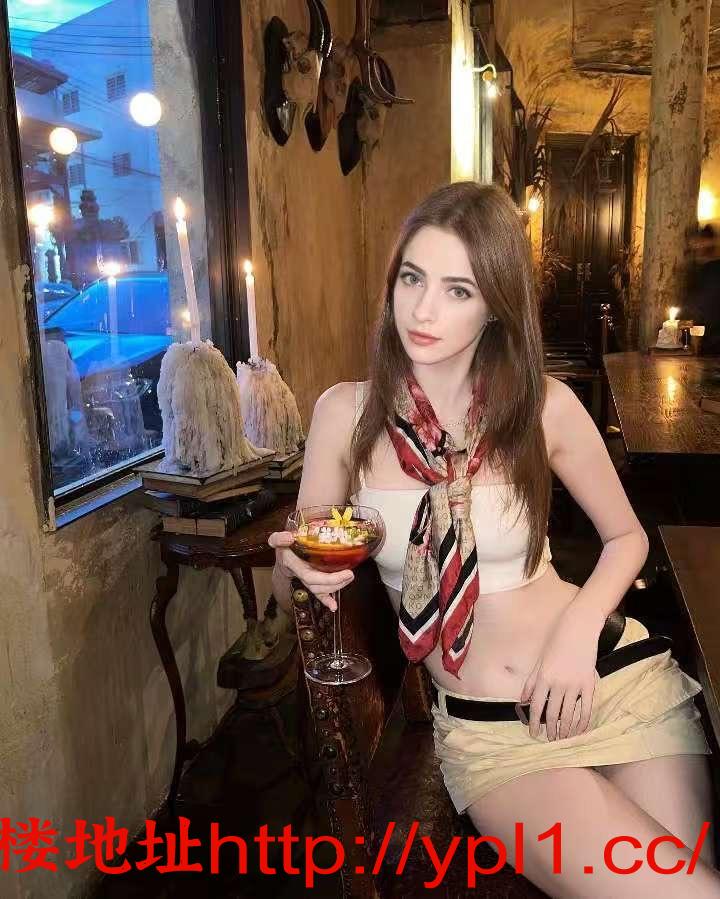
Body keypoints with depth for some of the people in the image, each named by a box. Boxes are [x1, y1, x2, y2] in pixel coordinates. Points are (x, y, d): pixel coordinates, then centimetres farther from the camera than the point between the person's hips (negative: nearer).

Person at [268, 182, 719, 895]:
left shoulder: (545, 406, -8)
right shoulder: (347, 412, -6)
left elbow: (626, 536, 8)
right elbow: (289, 585, 4)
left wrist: (579, 625, -10)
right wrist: (297, 570, -20)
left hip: (618, 681, 1)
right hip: (484, 734, -1)